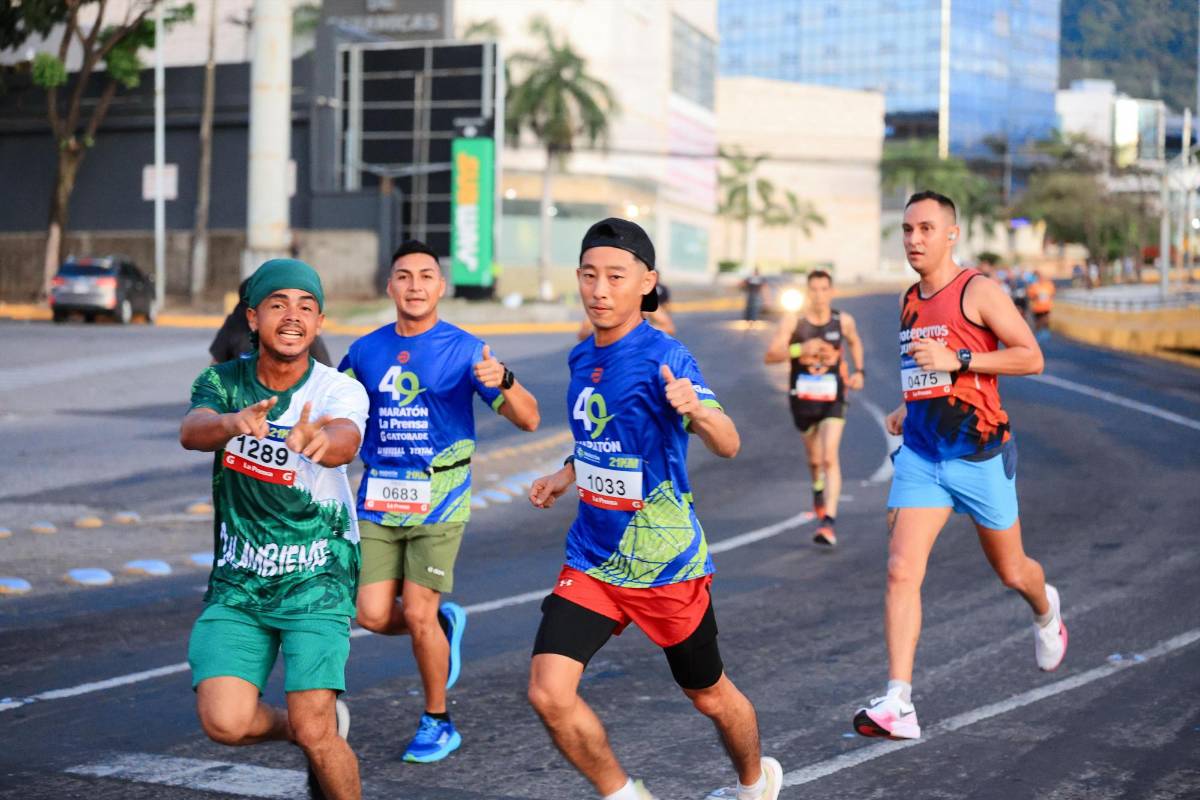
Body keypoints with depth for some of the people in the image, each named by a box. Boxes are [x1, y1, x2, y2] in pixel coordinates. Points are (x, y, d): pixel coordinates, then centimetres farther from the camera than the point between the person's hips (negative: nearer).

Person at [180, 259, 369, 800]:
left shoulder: (339, 390, -11)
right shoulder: (222, 383, -2)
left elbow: (345, 441, -34)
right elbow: (191, 432, -24)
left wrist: (319, 441, -60)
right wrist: (232, 422, -48)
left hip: (315, 579, -3)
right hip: (236, 583, 3)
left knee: (314, 731, -15)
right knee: (224, 722, -13)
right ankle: (317, 728, 19)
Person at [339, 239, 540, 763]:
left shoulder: (465, 349, -5)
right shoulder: (366, 351, 6)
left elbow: (528, 420, -8)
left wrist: (503, 382, -29)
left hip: (439, 498, -4)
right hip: (379, 498, 4)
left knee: (417, 614, -7)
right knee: (374, 615, -3)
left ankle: (437, 723, 13)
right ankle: (445, 624, 30)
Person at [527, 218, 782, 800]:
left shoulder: (663, 358, -18)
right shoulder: (582, 358, 3)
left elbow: (727, 445, -32)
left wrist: (696, 408, -51)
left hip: (667, 566, -5)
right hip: (591, 560, 5)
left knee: (708, 695, 15)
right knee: (548, 693, -11)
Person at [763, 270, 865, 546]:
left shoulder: (843, 321, -3)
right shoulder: (793, 321, -9)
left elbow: (854, 342, 20)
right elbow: (771, 355, -16)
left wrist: (859, 372, 9)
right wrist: (800, 349, -31)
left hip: (832, 400, -1)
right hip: (803, 399, 1)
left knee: (830, 457, -17)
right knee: (814, 459, 17)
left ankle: (829, 521, -23)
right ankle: (818, 490, 52)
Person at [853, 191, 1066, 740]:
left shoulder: (977, 292, -9)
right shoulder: (910, 302, 11)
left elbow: (1031, 358, -12)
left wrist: (957, 360, -20)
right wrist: (910, 407, 13)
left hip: (980, 453, -4)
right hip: (920, 455, 5)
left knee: (1010, 571, 13)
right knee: (901, 570, -13)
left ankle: (1045, 612, 51)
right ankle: (898, 705, -18)